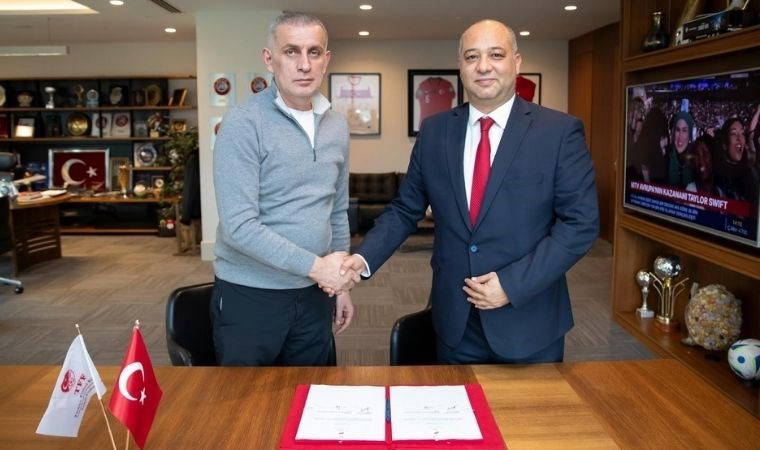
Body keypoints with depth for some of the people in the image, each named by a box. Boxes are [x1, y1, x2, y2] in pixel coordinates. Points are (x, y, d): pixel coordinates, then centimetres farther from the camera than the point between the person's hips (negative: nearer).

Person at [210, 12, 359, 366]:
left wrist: (341, 284, 14)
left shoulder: (336, 126, 6)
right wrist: (315, 266, -19)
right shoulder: (243, 125, -14)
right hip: (249, 297, -5)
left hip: (313, 296, 6)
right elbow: (239, 226, -21)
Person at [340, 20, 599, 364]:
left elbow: (581, 222, -10)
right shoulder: (433, 132, 2)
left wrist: (513, 283, -16)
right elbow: (405, 210, 6)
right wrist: (364, 258, -9)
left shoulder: (560, 131, -7)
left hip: (530, 324, -2)